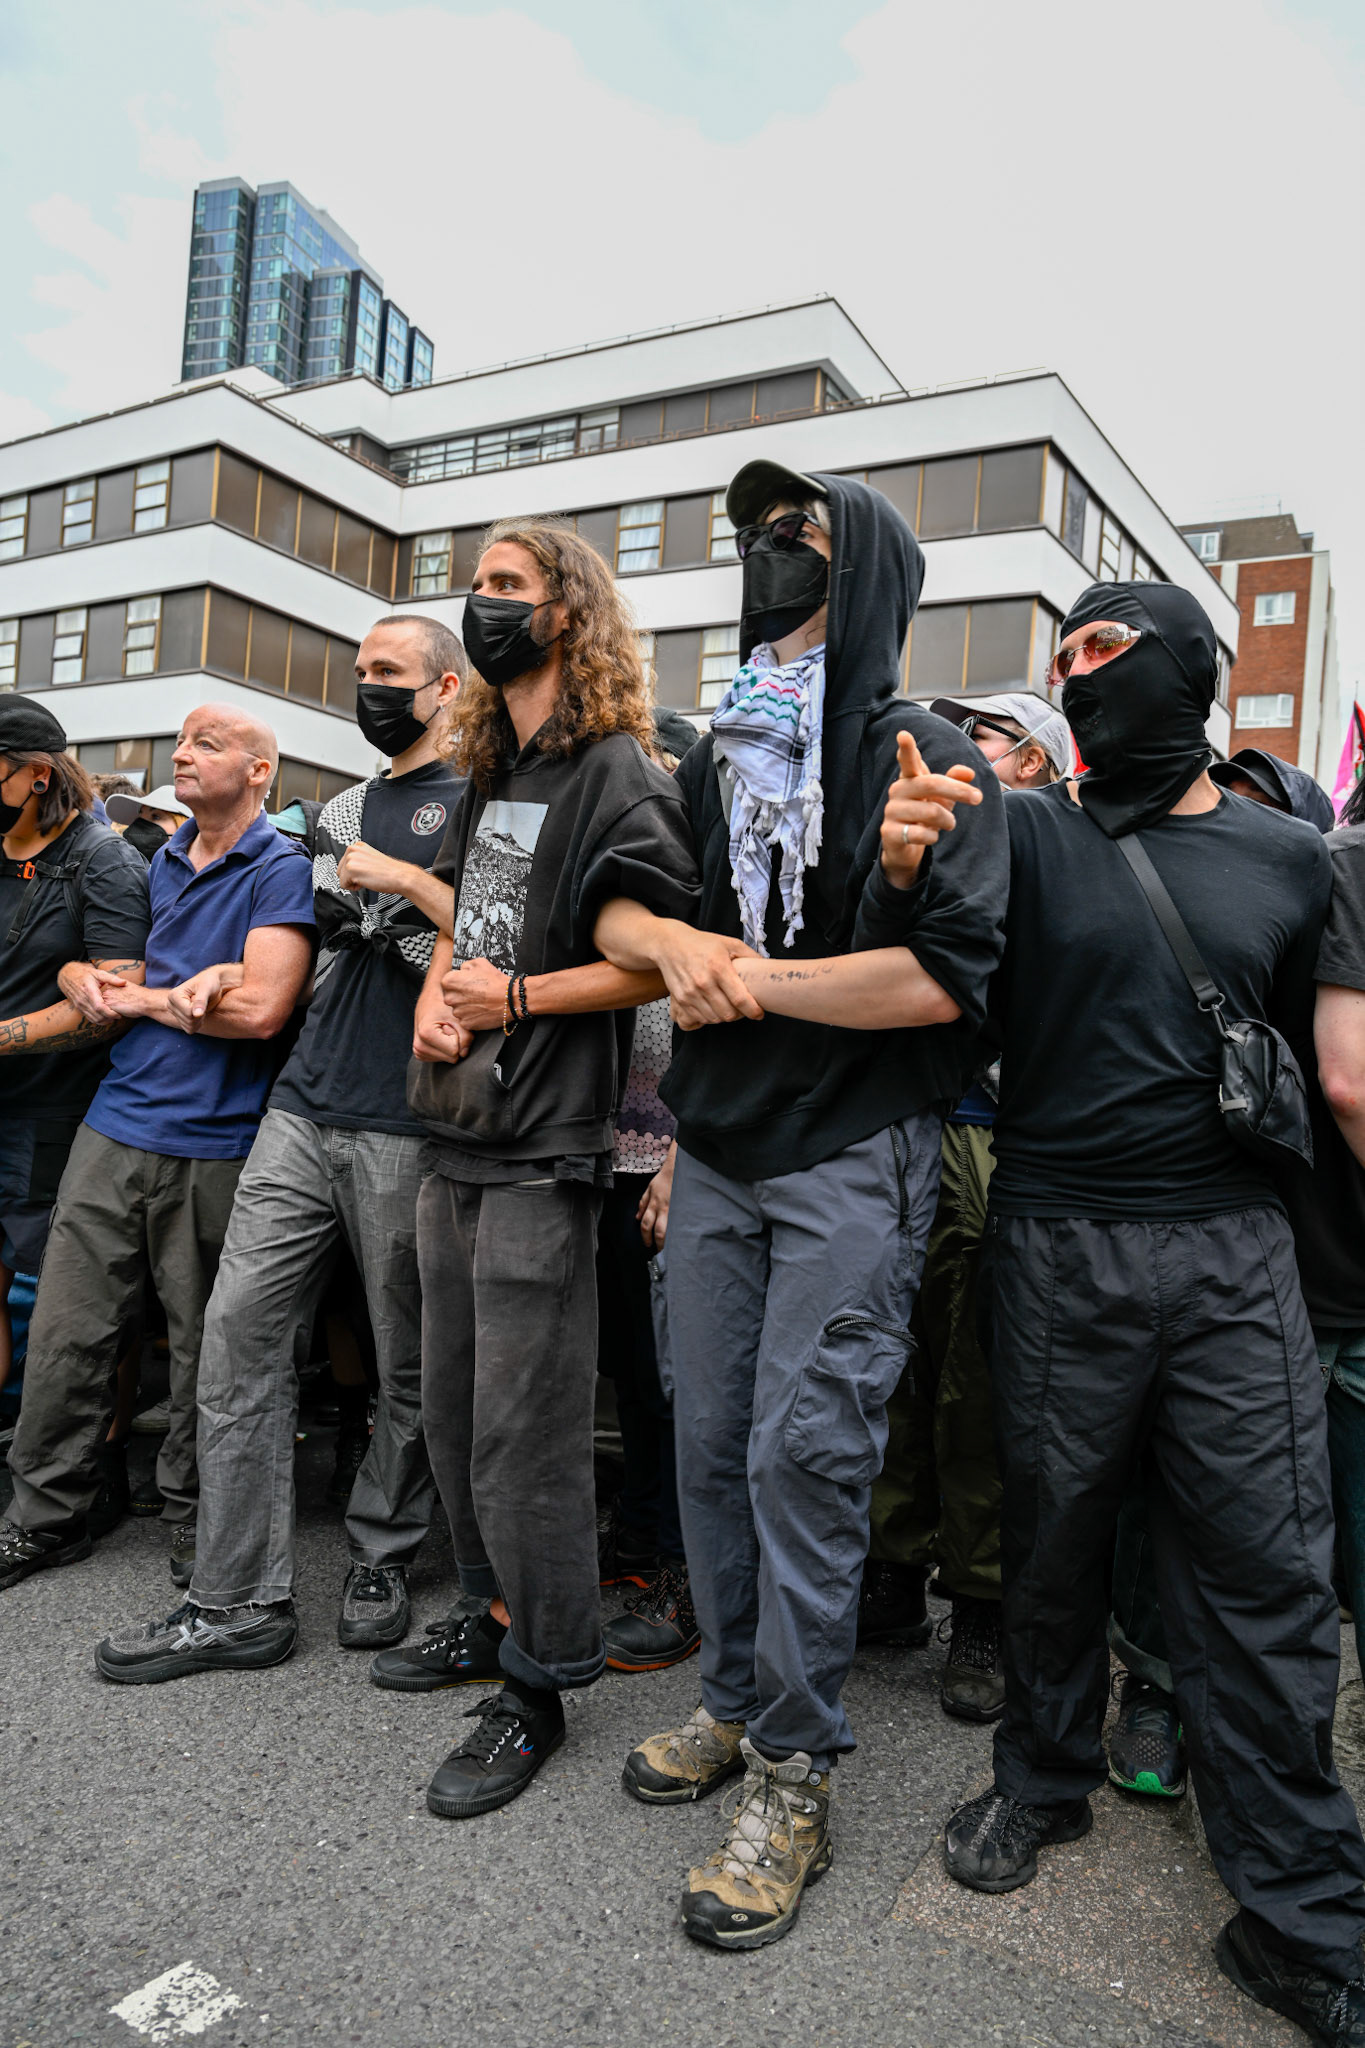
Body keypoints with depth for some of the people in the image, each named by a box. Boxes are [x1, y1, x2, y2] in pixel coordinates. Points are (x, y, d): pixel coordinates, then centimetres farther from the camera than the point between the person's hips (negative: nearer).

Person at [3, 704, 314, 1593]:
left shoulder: (282, 869, -7)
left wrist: (144, 998, -6)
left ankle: (194, 1518, 27)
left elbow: (261, 1009, -19)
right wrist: (91, 985, -5)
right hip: (115, 1127, 6)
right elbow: (80, 964, 20)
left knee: (205, 1345, 8)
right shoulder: (160, 863, 15)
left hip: (212, 1146, -6)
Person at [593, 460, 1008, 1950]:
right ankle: (736, 1702, 31)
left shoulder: (926, 760, -4)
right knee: (712, 1440, 11)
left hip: (853, 1158, -5)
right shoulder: (718, 760, 14)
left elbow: (946, 975, -15)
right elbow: (613, 900, 14)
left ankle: (794, 1777, 14)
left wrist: (757, 979, -13)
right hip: (717, 1154, 6)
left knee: (806, 1451, -4)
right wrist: (674, 940, -9)